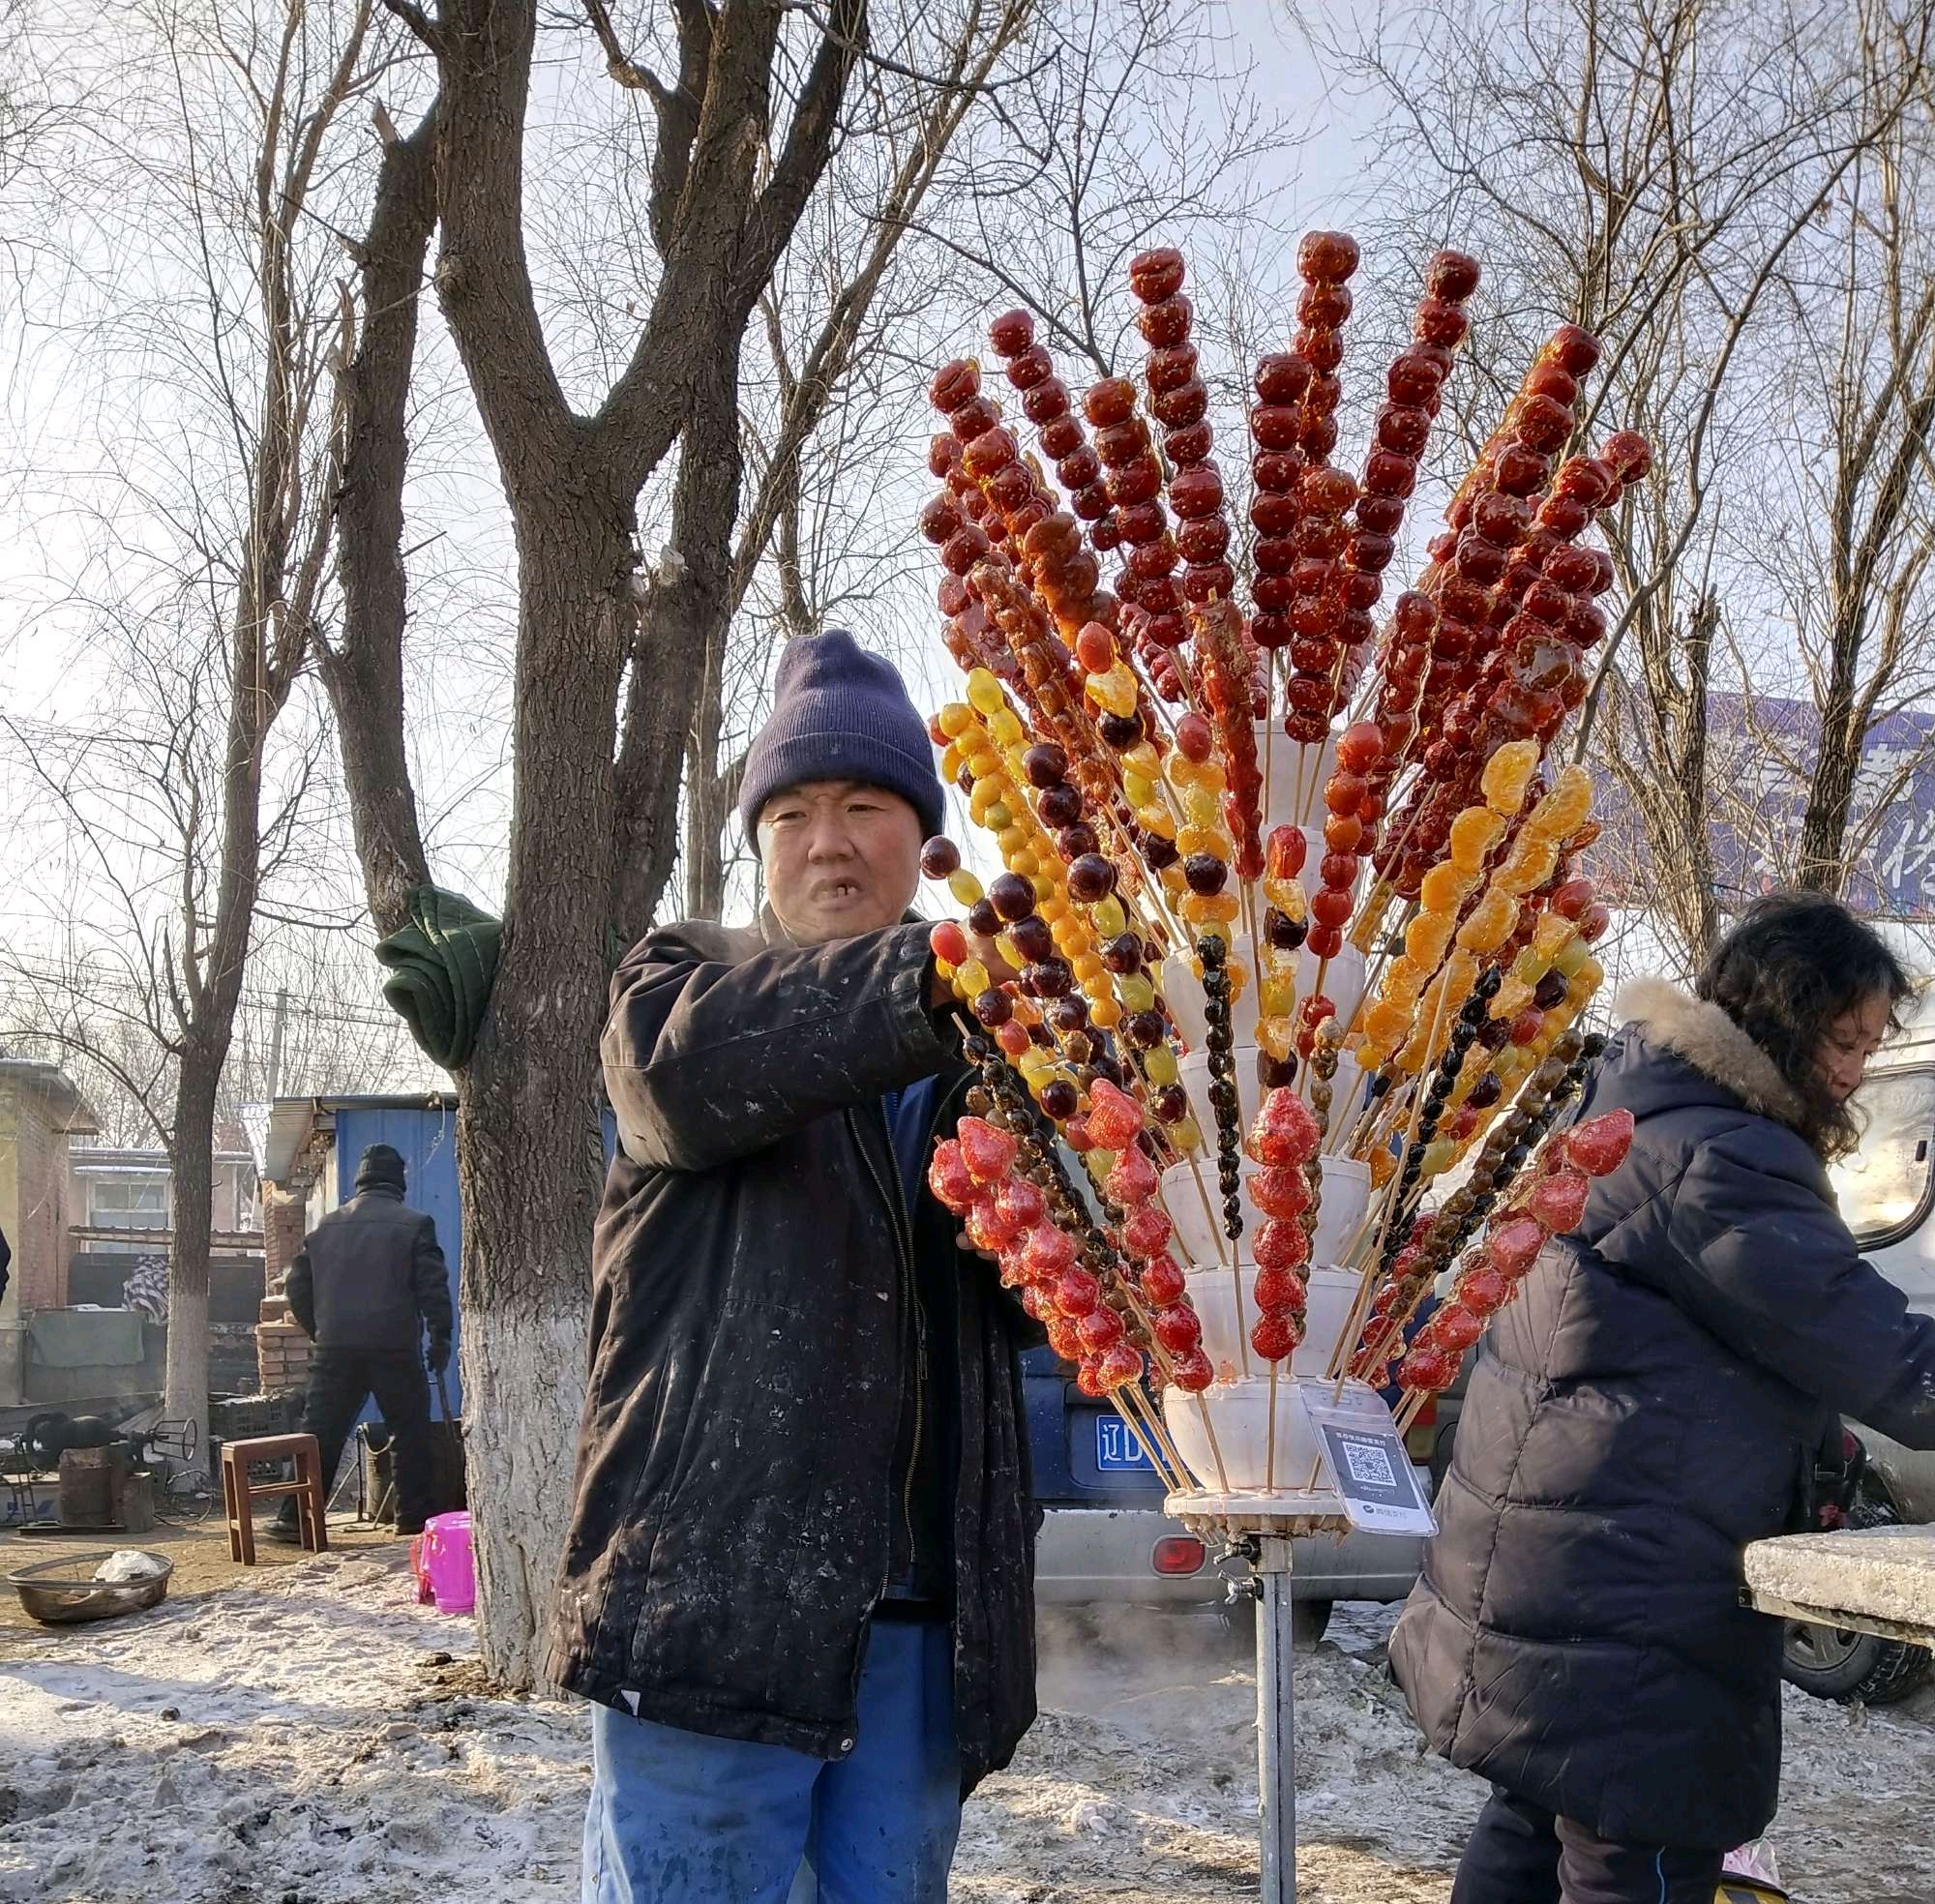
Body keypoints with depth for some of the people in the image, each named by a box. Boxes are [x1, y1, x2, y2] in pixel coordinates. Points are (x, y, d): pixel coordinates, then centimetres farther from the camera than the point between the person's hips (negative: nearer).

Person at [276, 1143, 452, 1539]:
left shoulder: (326, 1227, 11)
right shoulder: (414, 1224, -2)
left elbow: (298, 1288, 14)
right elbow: (433, 1287, -7)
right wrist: (440, 1337, 2)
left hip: (335, 1348, 3)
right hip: (395, 1349, -3)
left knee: (320, 1434, 6)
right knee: (411, 1433, 7)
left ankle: (295, 1517, 5)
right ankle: (415, 1515, 9)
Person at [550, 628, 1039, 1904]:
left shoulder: (983, 1046, 13)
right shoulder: (685, 979, 5)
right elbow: (693, 1059, -21)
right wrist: (933, 976, -36)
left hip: (925, 1613, 4)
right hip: (716, 1590, -3)